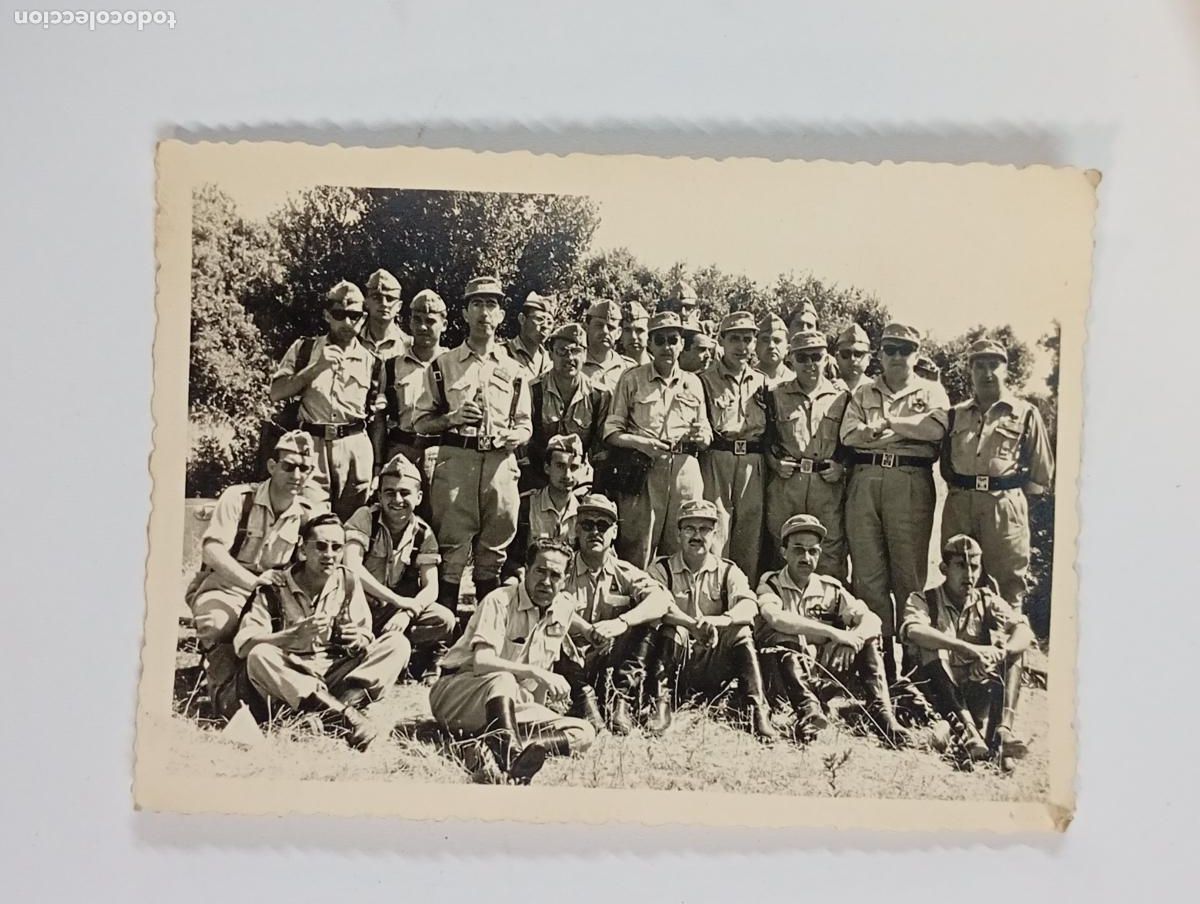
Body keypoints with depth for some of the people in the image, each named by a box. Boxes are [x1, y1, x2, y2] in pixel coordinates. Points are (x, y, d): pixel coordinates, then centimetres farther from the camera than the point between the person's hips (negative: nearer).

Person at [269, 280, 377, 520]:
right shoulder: (304, 348, 9)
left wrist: (378, 470, 6)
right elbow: (276, 393, 0)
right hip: (311, 444, -1)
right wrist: (317, 367, -10)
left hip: (356, 446, 1)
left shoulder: (370, 360, 10)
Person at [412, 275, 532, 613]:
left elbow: (525, 425, 17)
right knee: (452, 546, -5)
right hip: (455, 459, -2)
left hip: (501, 464, 2)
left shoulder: (513, 369, 17)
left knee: (493, 549, 6)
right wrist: (452, 418, -9)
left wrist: (513, 436, -5)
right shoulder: (443, 364, 11)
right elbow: (420, 422, 8)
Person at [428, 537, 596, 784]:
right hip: (455, 694, -6)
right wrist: (535, 672, -38)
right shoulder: (499, 601, -15)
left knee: (584, 733, -16)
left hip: (510, 704, 6)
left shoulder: (565, 606, 5)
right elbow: (482, 661, -29)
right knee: (503, 680, -39)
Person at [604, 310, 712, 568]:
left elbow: (706, 434, 20)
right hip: (643, 469, -3)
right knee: (637, 549, -6)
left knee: (682, 546, 3)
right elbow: (612, 430, 2)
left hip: (685, 468, 3)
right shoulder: (632, 379, 7)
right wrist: (639, 443, -15)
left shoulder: (693, 382, 16)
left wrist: (700, 436, -3)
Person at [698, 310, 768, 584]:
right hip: (716, 461, -3)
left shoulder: (762, 382, 18)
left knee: (750, 538, 4)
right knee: (714, 533, -8)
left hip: (753, 466, 3)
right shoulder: (705, 380, 7)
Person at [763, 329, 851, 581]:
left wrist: (842, 466, -4)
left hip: (828, 485, 0)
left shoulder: (841, 397, 10)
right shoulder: (776, 396, 10)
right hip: (785, 482, 1)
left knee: (831, 555, -1)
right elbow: (765, 437, 11)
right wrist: (775, 462, -5)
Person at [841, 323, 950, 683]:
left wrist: (886, 422, 0)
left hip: (910, 482, -2)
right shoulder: (863, 393, 21)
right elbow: (850, 434, 3)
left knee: (909, 572, -3)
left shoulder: (931, 391, 15)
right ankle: (877, 650, 3)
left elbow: (936, 428, -6)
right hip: (864, 480, 2)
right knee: (867, 572, -2)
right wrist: (908, 429, -2)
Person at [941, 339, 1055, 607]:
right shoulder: (956, 414, 16)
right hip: (959, 505, 3)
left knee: (1007, 584, -2)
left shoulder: (1026, 413, 8)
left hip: (1005, 506, -3)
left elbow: (1042, 469, 9)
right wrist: (958, 490, 9)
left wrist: (1012, 495, 4)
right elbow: (945, 461, 21)